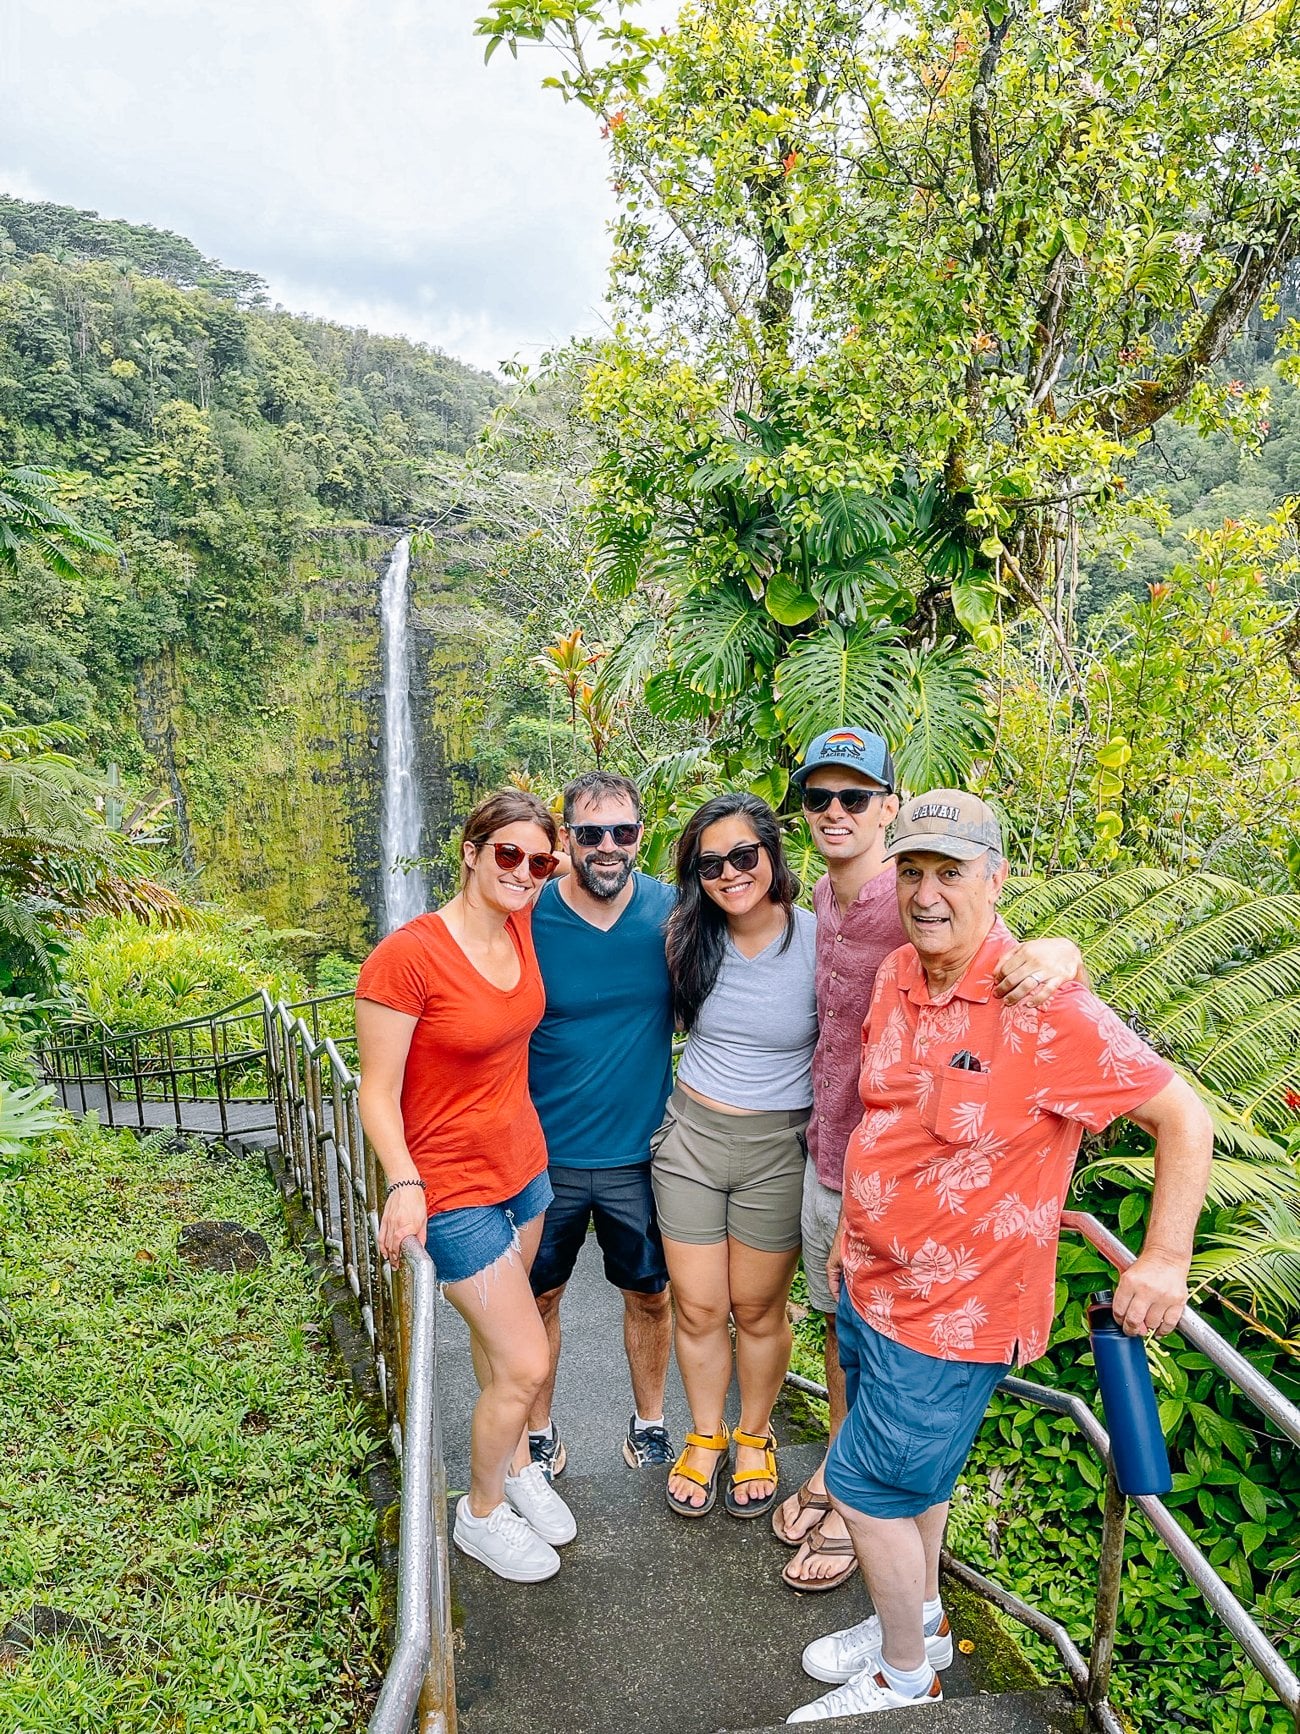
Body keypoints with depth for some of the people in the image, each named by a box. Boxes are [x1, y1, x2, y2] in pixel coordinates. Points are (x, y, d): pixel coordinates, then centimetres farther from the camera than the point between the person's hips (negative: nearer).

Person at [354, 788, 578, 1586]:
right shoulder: (407, 956, -24)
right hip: (454, 1187, -6)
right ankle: (482, 1513, 27)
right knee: (525, 1363, 0)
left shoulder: (522, 926, -6)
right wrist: (404, 1183, -31)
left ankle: (516, 1464, 47)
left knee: (499, 1334, 24)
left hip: (525, 1164, 6)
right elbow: (378, 1091, -20)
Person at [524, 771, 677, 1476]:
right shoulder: (527, 917, -14)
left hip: (640, 1152, 1)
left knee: (650, 1293, 17)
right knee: (539, 1296, 15)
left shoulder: (672, 913, -9)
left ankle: (649, 1420, 42)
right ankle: (539, 1432, 38)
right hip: (545, 1152, -1)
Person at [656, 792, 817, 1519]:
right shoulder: (689, 939, -5)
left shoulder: (817, 944, -15)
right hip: (691, 1137, 3)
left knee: (758, 1310, 14)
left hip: (778, 1147, -2)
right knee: (697, 1309, 12)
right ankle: (706, 1437, 37)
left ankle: (755, 1436, 40)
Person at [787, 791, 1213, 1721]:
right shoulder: (897, 975, -3)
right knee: (915, 1470, 25)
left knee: (866, 1479, 5)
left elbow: (1185, 1115, -19)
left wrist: (1166, 1259, -19)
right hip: (872, 1279, 7)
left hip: (954, 1305, -7)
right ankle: (920, 1620, 49)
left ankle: (906, 1677, 30)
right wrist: (855, 1223, 15)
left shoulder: (1047, 1010, -25)